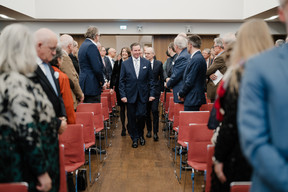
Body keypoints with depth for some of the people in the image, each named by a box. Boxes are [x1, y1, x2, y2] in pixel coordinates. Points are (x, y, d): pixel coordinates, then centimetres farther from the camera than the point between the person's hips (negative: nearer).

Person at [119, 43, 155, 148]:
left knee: (141, 115, -4)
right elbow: (121, 81, 2)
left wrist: (152, 93, 0)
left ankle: (140, 134, 23)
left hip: (142, 95, 0)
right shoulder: (125, 64, 2)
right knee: (131, 118, 4)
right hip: (130, 95, 0)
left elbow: (150, 79, 6)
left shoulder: (146, 63, 5)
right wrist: (123, 95, -5)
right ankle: (134, 138, 18)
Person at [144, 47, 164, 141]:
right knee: (147, 111, 9)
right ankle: (149, 130, 23)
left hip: (155, 91, -1)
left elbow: (161, 77, 8)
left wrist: (161, 89, 5)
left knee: (155, 111, -9)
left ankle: (155, 132, -2)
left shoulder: (159, 63, 2)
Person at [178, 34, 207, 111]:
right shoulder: (199, 58, 13)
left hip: (193, 99, -10)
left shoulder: (196, 59, -18)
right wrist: (182, 93, 13)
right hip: (195, 99, 10)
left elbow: (189, 81, -19)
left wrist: (181, 94, -5)